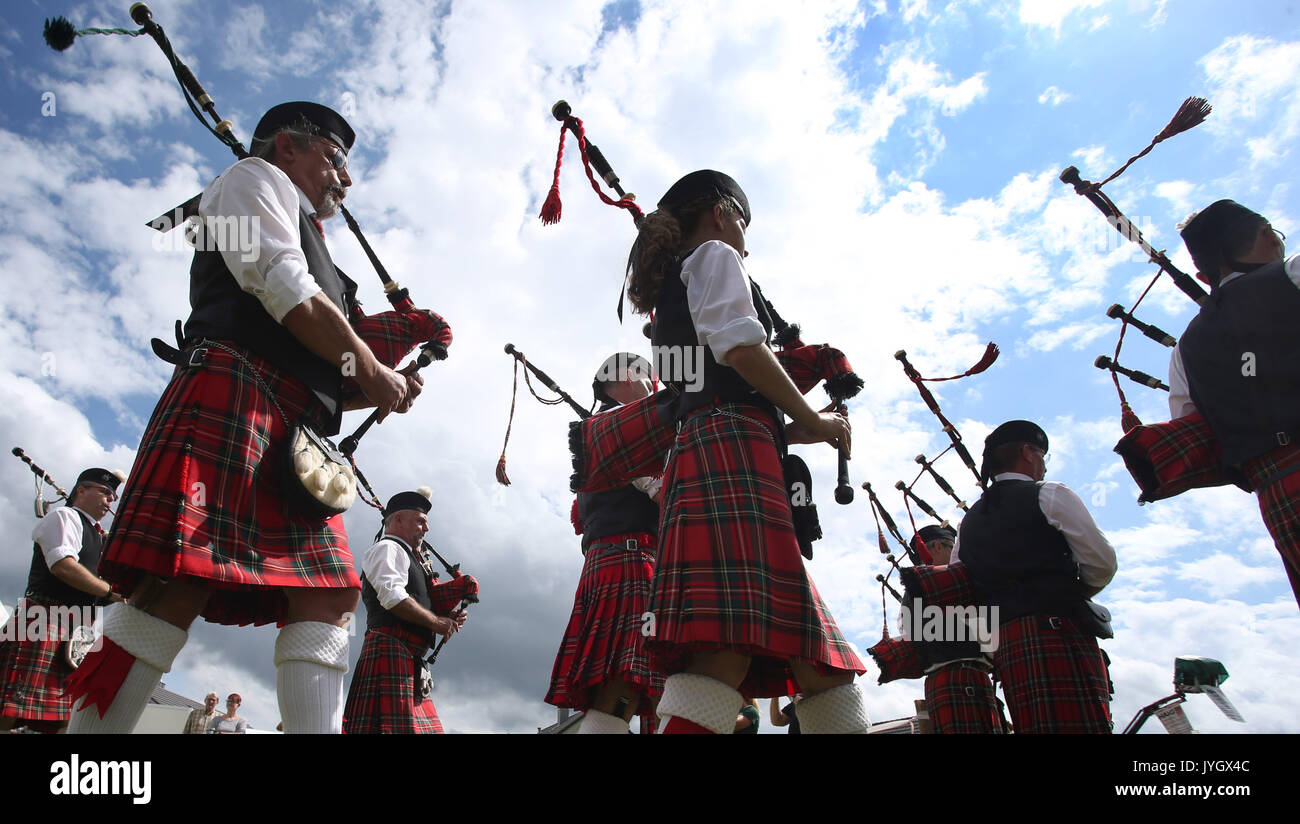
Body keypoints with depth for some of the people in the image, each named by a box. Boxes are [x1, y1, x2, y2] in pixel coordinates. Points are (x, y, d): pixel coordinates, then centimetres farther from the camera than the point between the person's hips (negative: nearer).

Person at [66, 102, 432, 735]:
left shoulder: (312, 252, 36)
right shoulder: (257, 179, 14)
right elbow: (288, 295, -5)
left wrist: (373, 390, 17)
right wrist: (370, 370, 3)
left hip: (295, 432, 10)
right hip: (233, 387, -9)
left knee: (328, 596, -4)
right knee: (179, 585, -19)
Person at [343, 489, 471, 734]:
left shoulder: (409, 557, 27)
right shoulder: (387, 549, -3)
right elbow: (393, 597, -18)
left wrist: (448, 615, 8)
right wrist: (435, 621, -12)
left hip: (411, 658, 10)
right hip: (391, 648, -10)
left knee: (420, 725, 6)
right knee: (394, 724, -17)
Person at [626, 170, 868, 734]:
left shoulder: (672, 288, 34)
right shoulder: (714, 255, 10)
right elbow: (738, 344, -10)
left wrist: (790, 430, 28)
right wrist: (813, 421, 0)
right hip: (732, 450, -10)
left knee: (812, 657, 7)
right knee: (728, 651, -22)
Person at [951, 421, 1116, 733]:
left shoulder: (970, 520, 21)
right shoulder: (1050, 494, 4)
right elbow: (1102, 564, 2)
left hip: (1004, 645, 7)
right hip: (1058, 634, -7)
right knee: (1082, 726, -13)